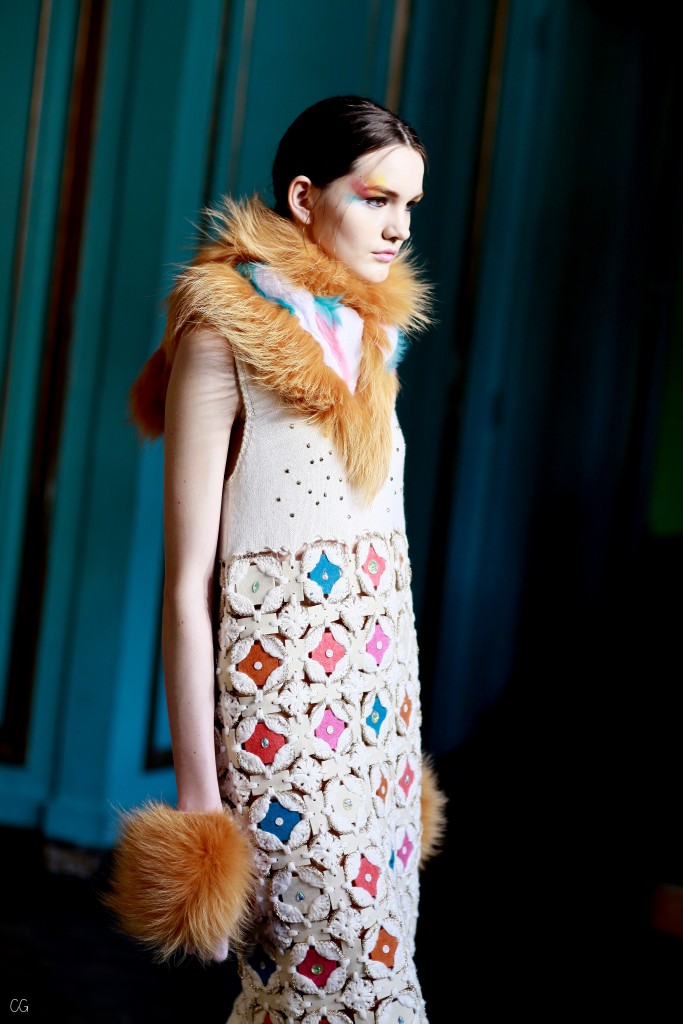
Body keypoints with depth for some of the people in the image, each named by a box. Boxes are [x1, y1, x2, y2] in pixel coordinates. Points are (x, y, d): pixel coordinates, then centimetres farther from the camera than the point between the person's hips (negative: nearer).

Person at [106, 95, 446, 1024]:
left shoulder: (371, 335, 12)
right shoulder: (226, 335, -9)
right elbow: (187, 579, -12)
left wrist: (404, 730, 19)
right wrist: (198, 793, -14)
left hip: (379, 692, 7)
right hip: (280, 695, -6)